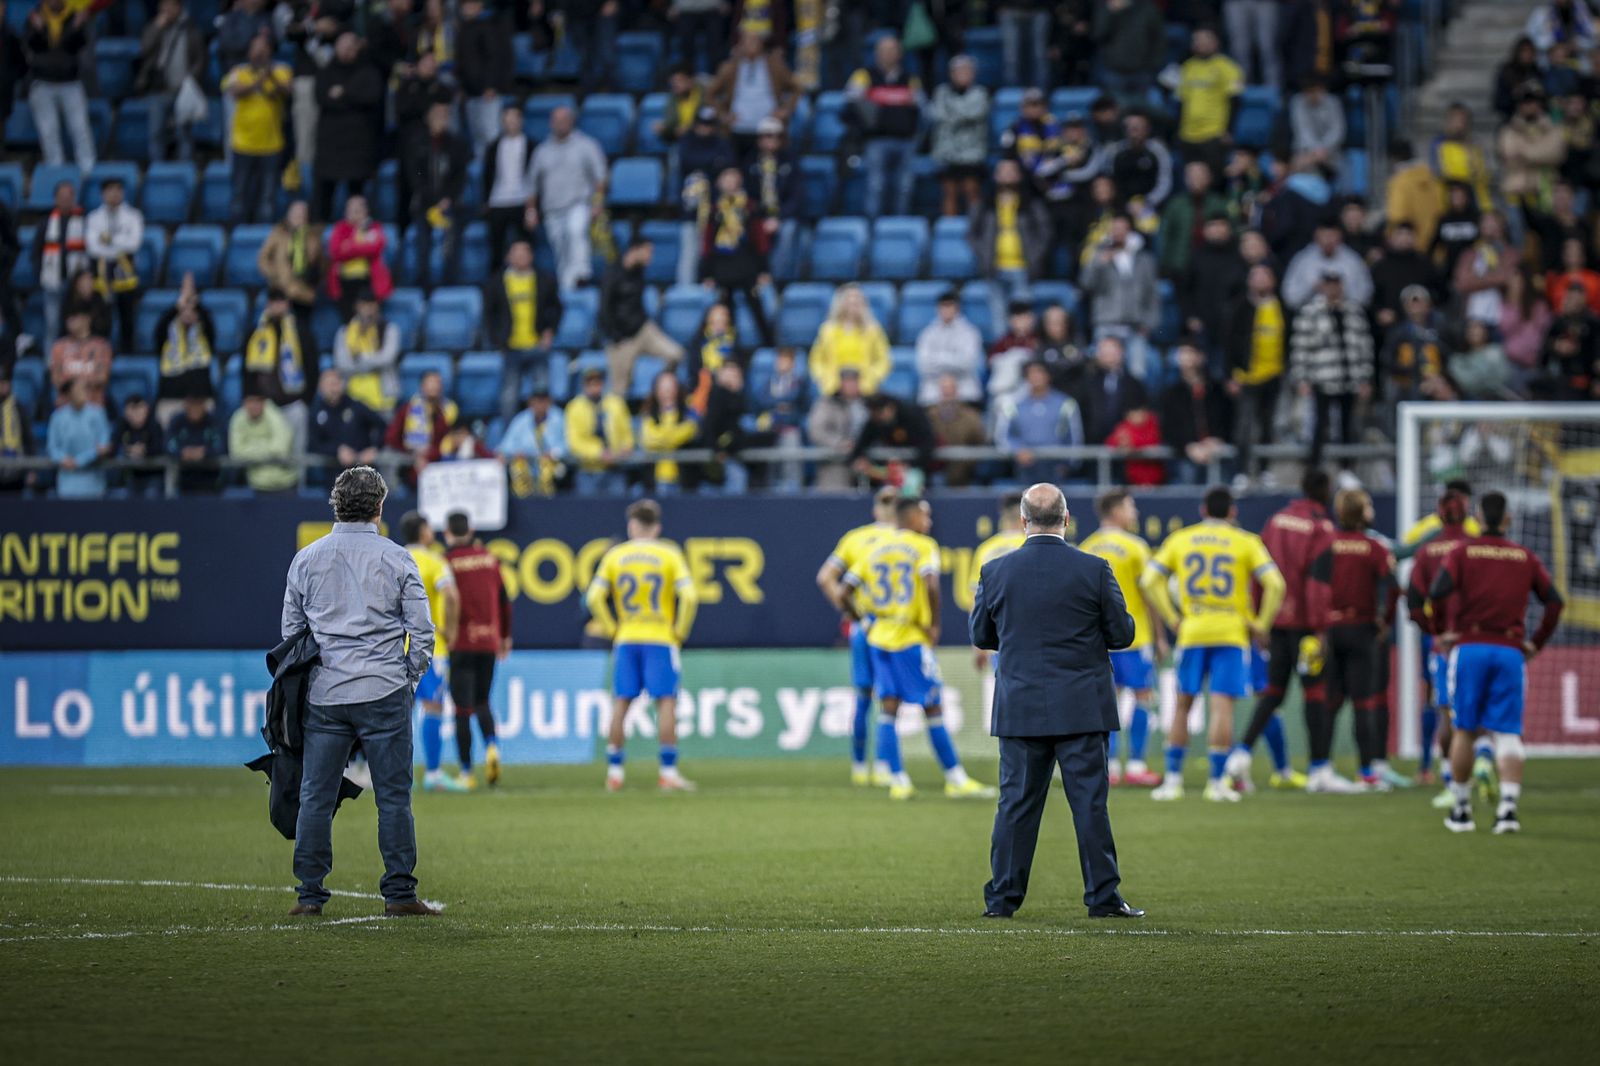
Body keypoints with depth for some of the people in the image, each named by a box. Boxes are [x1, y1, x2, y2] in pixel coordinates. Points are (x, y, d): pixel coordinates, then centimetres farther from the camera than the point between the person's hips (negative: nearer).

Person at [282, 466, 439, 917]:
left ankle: (310, 893, 4)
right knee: (393, 796, 1)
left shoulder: (307, 559, 6)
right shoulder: (396, 559, -1)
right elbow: (422, 630, 0)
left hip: (323, 696, 2)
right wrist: (409, 677, 13)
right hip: (384, 694, -2)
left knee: (316, 797, 5)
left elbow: (290, 630, 11)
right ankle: (399, 892, 0)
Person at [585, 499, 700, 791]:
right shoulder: (669, 554, 0)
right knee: (666, 702, -2)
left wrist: (611, 630, 5)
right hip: (661, 639, -2)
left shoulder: (614, 556, 5)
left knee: (620, 704, 6)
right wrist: (679, 632, 0)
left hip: (625, 639, 2)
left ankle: (614, 772, 5)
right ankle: (668, 773, -8)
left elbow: (594, 596, -3)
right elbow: (688, 595, -10)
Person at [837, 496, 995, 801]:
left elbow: (841, 595, 7)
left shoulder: (873, 550, 10)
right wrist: (934, 625, -13)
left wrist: (862, 622, 18)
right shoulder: (923, 546, -6)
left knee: (887, 710, 7)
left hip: (879, 636, 5)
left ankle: (897, 781, 5)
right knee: (934, 710, 1)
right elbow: (931, 585, -23)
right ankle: (955, 779, 5)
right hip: (912, 639, -5)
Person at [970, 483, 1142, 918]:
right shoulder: (1094, 571, -7)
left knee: (1016, 802, 6)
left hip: (1019, 707, 2)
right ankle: (1102, 896, 3)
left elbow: (981, 635, 7)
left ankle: (1002, 897, 7)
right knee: (1090, 801, 2)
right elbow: (1121, 633, -3)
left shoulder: (996, 572, -2)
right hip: (1082, 706, -2)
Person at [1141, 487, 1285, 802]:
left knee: (1183, 705, 11)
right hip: (1232, 633, -2)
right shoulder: (1246, 542, 2)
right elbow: (1274, 584, -8)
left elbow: (1150, 580, 2)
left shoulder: (1179, 540, 8)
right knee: (1222, 706, -3)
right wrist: (1261, 624, 1)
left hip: (1191, 633, 2)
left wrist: (1172, 619, 5)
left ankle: (1173, 779, 10)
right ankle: (1217, 782, -6)